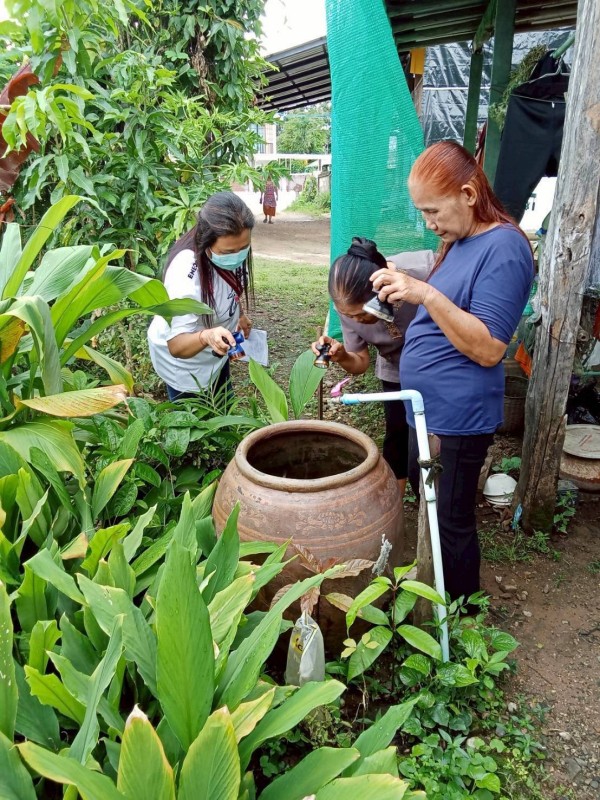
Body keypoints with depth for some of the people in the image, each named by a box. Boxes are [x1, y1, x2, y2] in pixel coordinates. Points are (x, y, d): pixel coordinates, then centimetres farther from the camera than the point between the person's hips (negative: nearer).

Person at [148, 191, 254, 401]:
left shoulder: (227, 249, -21)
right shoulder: (185, 275, -41)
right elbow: (176, 345, -40)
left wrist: (239, 314, 9)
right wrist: (206, 336, -58)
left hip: (214, 353, 7)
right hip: (184, 362, -6)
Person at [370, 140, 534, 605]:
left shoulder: (504, 248, -20)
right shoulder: (461, 241, 9)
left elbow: (489, 349, -26)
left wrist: (427, 294, -33)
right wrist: (406, 287, 5)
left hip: (457, 417, -10)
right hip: (429, 408, 10)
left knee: (452, 521, 7)